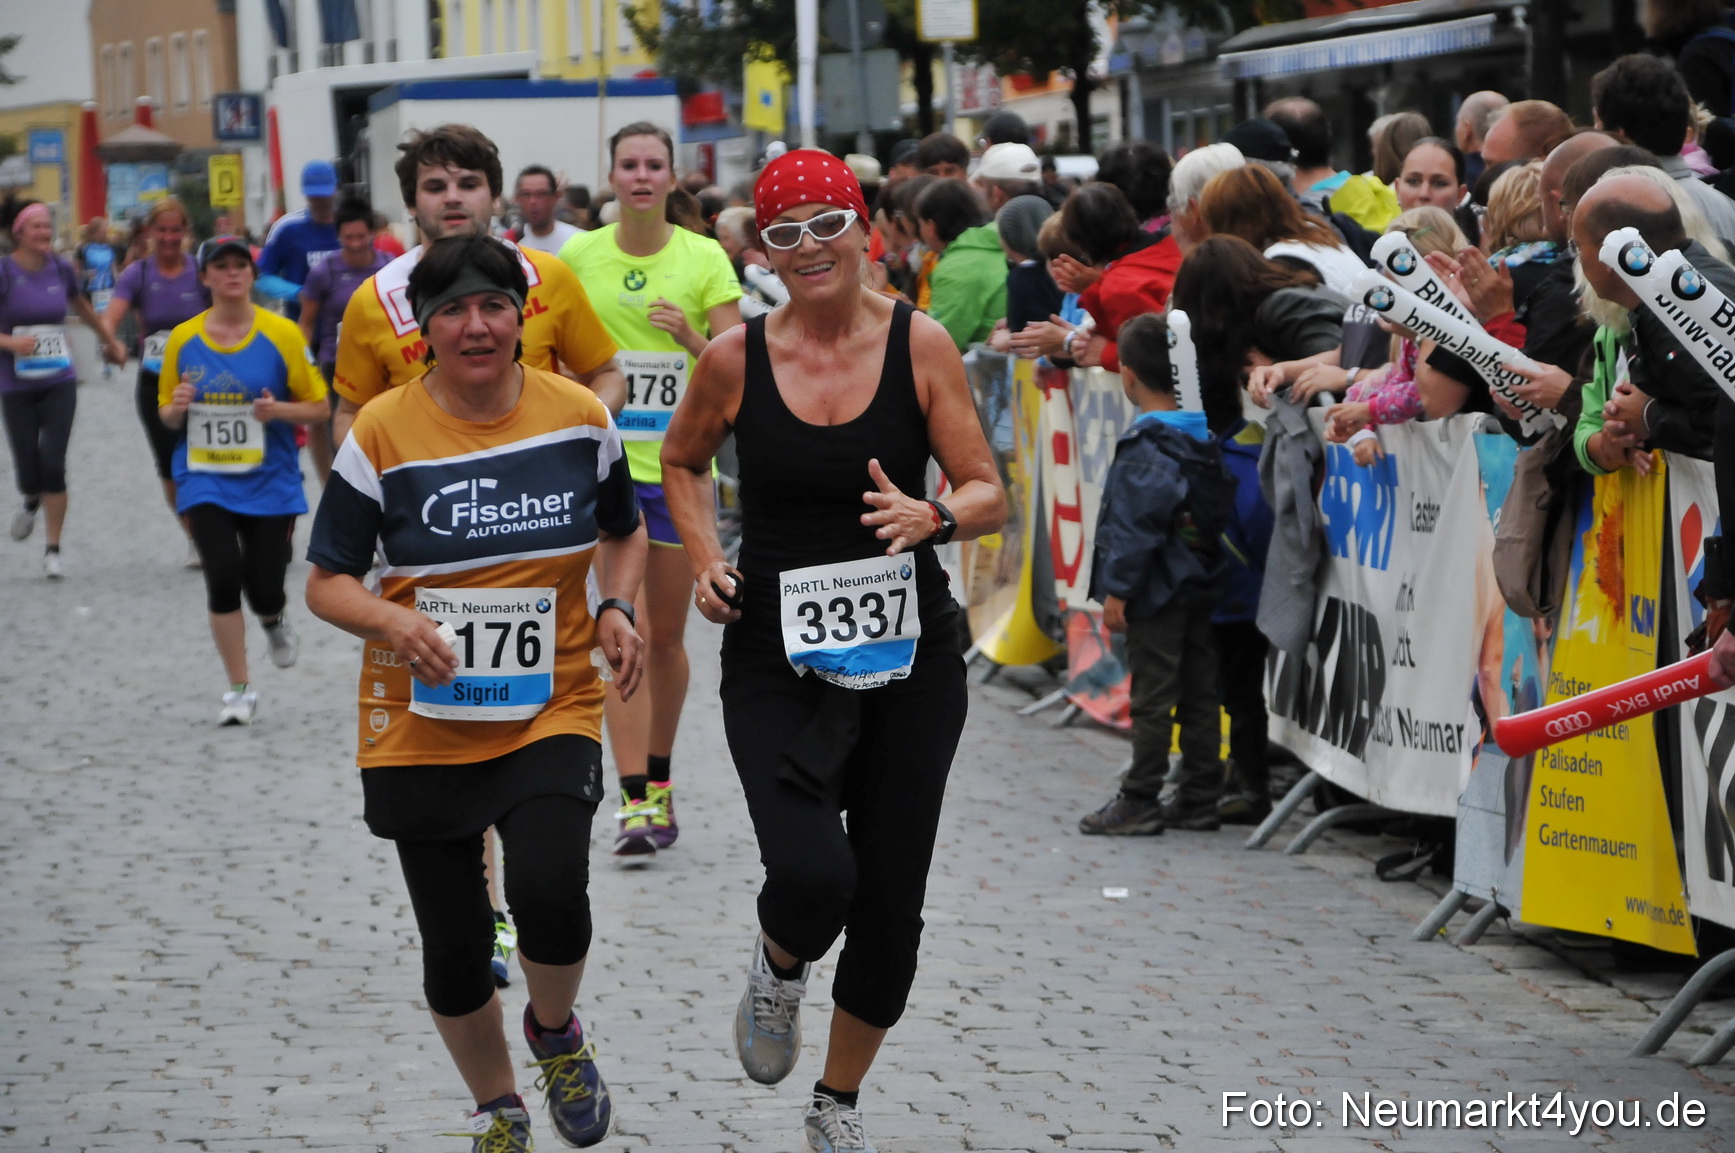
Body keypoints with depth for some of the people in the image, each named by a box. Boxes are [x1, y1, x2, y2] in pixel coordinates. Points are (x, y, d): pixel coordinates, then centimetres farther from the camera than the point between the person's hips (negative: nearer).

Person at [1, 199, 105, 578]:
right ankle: (31, 501, 40)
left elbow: (82, 307, 22)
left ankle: (53, 551, 3)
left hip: (59, 381, 2)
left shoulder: (61, 268, 1)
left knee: (53, 464, -8)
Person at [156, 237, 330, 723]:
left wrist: (279, 410, -19)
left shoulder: (281, 334, -4)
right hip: (205, 482, 1)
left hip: (269, 482, -1)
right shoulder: (183, 340, 2)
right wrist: (177, 408, -10)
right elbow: (167, 413, 13)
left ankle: (275, 620, 38)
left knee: (264, 588, -3)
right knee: (223, 574, -15)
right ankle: (239, 690, 1)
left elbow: (320, 407, 1)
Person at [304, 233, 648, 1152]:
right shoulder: (384, 433, -9)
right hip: (423, 726, 0)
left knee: (549, 889, -25)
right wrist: (392, 622, -24)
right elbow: (326, 583, -3)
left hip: (551, 713, 0)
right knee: (454, 949, 7)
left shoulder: (579, 419, -2)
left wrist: (615, 610, -4)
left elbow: (625, 533, 16)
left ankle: (556, 1033, 10)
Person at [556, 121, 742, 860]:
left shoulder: (704, 258, -1)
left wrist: (692, 337, -21)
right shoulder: (578, 258, 0)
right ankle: (634, 803, -15)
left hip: (680, 465, 1)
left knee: (667, 637, 11)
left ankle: (660, 782, 30)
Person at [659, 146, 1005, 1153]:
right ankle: (780, 967, 16)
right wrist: (705, 560, 2)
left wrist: (932, 517, -23)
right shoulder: (737, 359, -2)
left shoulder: (920, 345, -4)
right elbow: (683, 463, 18)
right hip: (775, 654, -1)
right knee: (815, 874, -22)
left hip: (907, 653, 1)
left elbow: (991, 497, -2)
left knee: (891, 904, 7)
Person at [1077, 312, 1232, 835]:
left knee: (1151, 696, -3)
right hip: (1201, 583, 8)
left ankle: (1139, 802, 1)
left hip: (1157, 589, -8)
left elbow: (1136, 523, -20)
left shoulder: (1144, 446, -17)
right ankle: (1200, 800, 17)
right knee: (1198, 692, 11)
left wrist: (1117, 590, -16)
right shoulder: (1205, 435, 6)